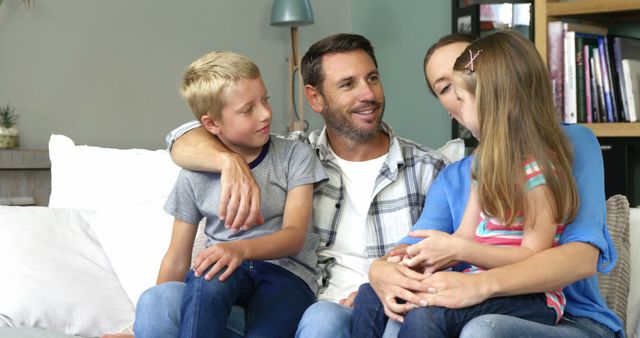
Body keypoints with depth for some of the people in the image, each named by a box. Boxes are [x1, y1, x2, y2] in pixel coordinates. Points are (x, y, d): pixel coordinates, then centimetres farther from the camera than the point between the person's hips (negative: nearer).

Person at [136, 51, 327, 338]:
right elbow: (177, 259, 9)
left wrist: (241, 249, -30)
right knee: (209, 275, -37)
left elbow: (294, 236, -10)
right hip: (224, 272, 1)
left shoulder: (294, 156, 1)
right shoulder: (195, 177, 4)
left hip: (287, 271, -1)